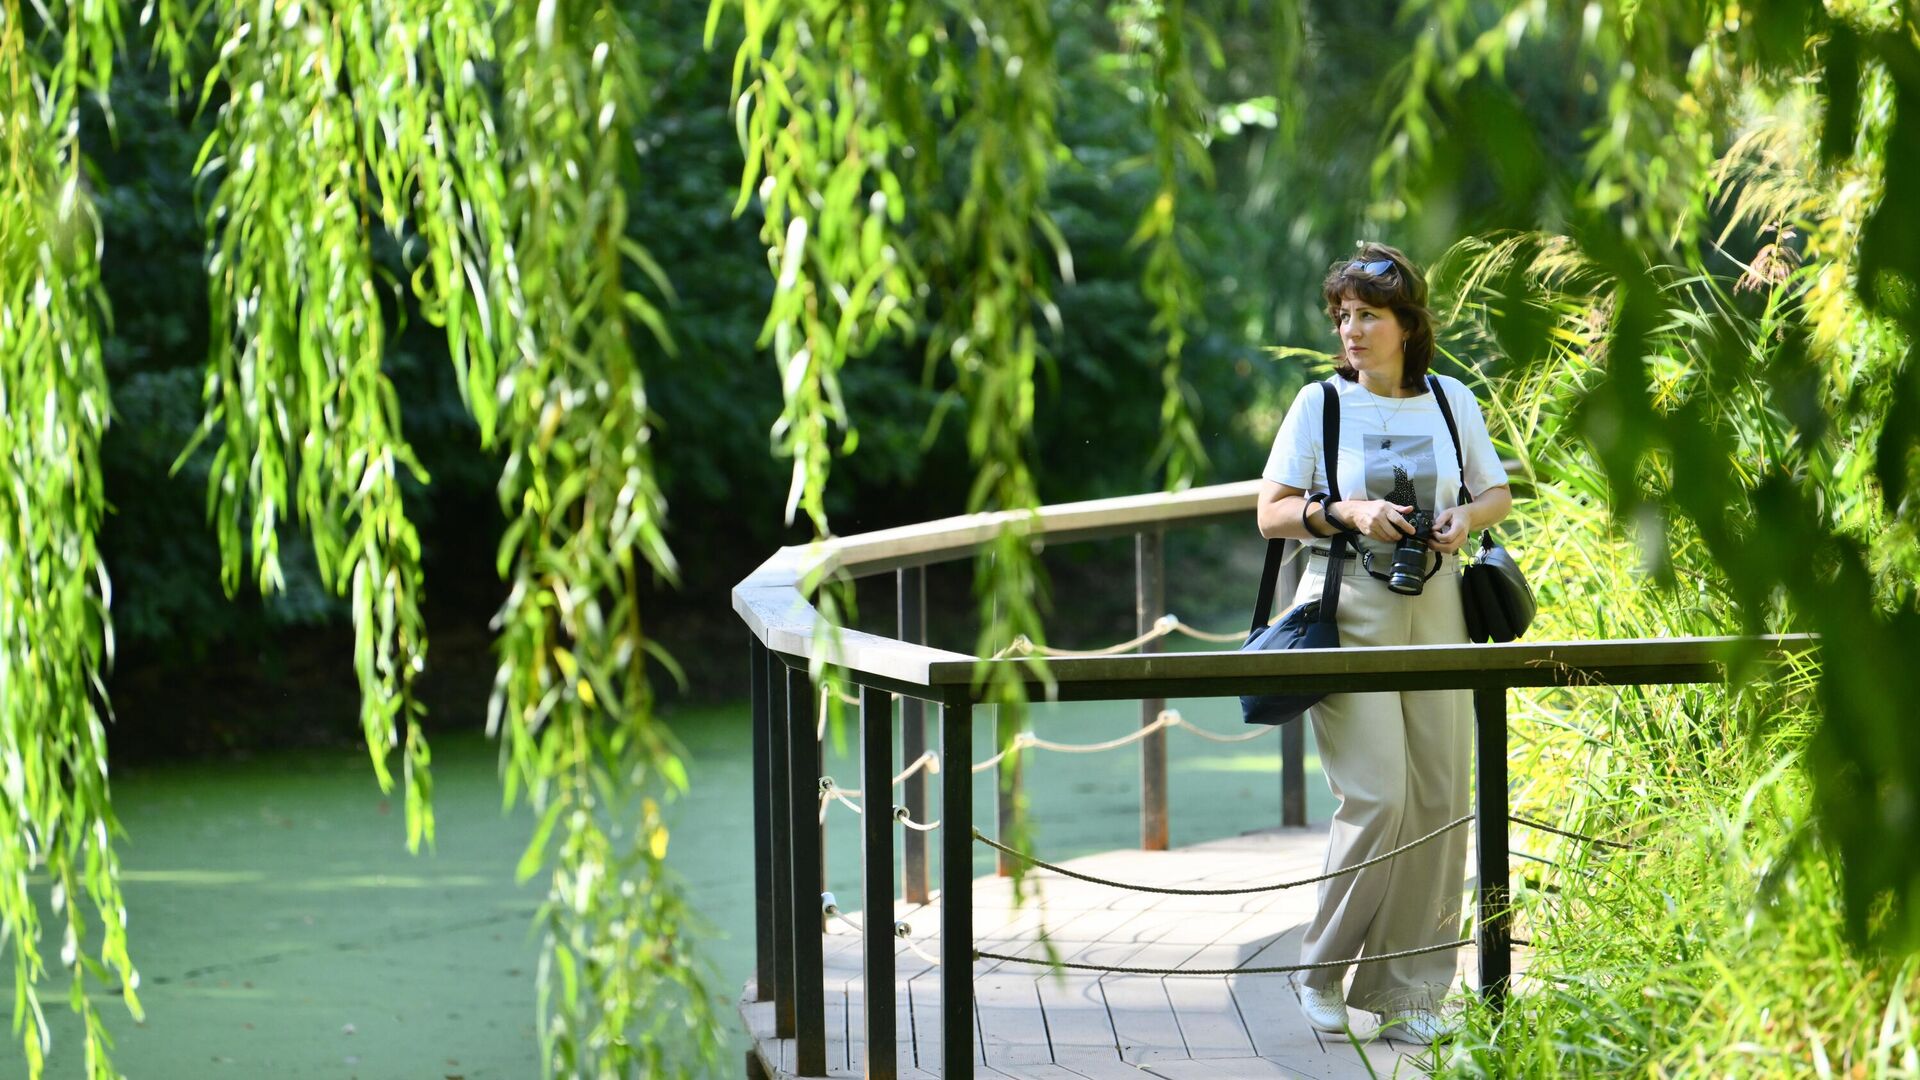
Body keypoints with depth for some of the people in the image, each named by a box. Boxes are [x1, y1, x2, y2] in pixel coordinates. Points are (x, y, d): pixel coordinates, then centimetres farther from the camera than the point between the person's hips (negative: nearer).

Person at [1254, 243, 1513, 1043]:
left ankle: (1408, 992, 10)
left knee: (1439, 797, 0)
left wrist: (1467, 518, -4)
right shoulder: (1319, 403, 0)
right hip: (1348, 610, -3)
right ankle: (1321, 969, 6)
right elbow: (1271, 514, 1)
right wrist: (1347, 513, -15)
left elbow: (1498, 493, 18)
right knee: (1377, 796, -13)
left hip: (1434, 610, 3)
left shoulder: (1451, 400, 8)